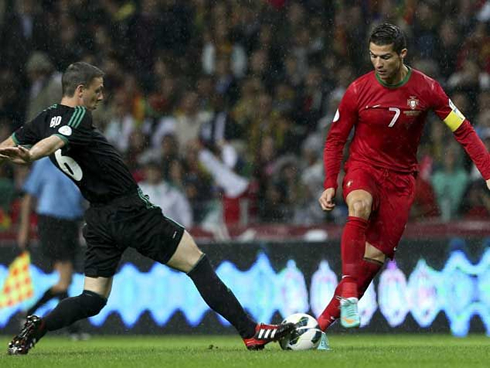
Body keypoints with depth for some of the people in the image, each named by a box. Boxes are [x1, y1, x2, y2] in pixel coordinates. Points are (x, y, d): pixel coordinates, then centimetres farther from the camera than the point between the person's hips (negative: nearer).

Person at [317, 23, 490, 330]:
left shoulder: (426, 89, -9)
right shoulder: (359, 91, -10)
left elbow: (463, 130, -2)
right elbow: (336, 138, 2)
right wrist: (330, 184, -6)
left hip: (400, 177, 2)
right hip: (363, 167, -2)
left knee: (376, 255, -6)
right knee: (360, 206, -37)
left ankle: (327, 319, 2)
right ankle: (348, 288, -37)